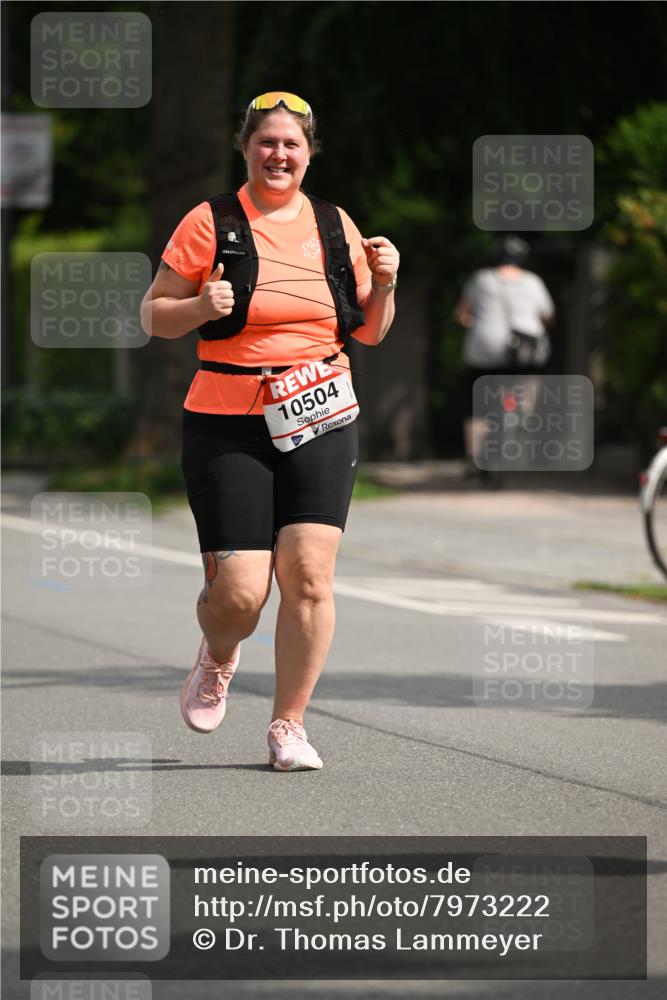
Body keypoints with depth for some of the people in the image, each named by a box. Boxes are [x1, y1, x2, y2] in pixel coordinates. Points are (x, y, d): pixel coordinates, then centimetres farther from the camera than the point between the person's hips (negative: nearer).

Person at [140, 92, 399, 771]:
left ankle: (288, 724, 3)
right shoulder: (209, 224, 0)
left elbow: (369, 333, 18)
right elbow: (152, 315, 4)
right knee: (238, 593, -8)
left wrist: (383, 286, -1)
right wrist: (200, 307, -16)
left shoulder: (335, 227, 11)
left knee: (308, 575, -11)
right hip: (227, 429, -3)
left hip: (320, 426, 3)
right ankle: (218, 660, 28)